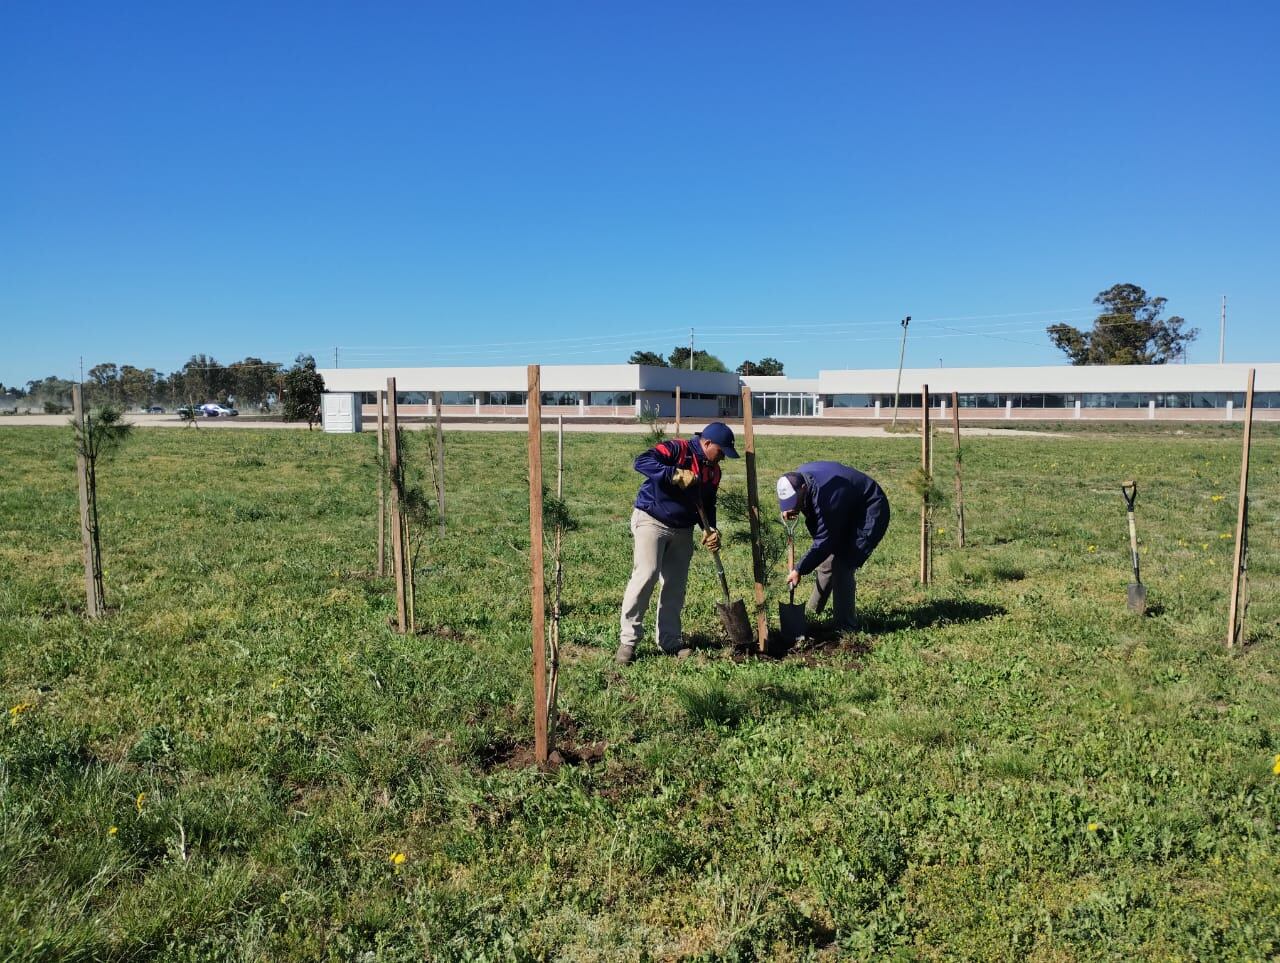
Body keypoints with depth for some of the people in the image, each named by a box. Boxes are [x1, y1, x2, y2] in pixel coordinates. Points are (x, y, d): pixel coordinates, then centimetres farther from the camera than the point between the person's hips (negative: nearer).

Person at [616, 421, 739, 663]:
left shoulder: (713, 470, 8)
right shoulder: (677, 449, -15)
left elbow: (708, 505, 15)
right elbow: (642, 462, -28)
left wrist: (710, 529, -4)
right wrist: (675, 474, -36)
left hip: (683, 530, 8)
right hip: (651, 521, -7)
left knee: (676, 585, 7)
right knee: (646, 575, -17)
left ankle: (670, 640, 18)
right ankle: (628, 639, -9)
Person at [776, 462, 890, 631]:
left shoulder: (825, 495, -37)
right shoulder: (798, 476, -13)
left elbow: (824, 541, -30)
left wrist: (799, 570, -23)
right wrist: (789, 511, -10)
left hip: (869, 513, -9)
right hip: (848, 512, 9)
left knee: (842, 566, -16)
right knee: (826, 560, 9)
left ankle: (845, 625, -6)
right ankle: (812, 611, 23)